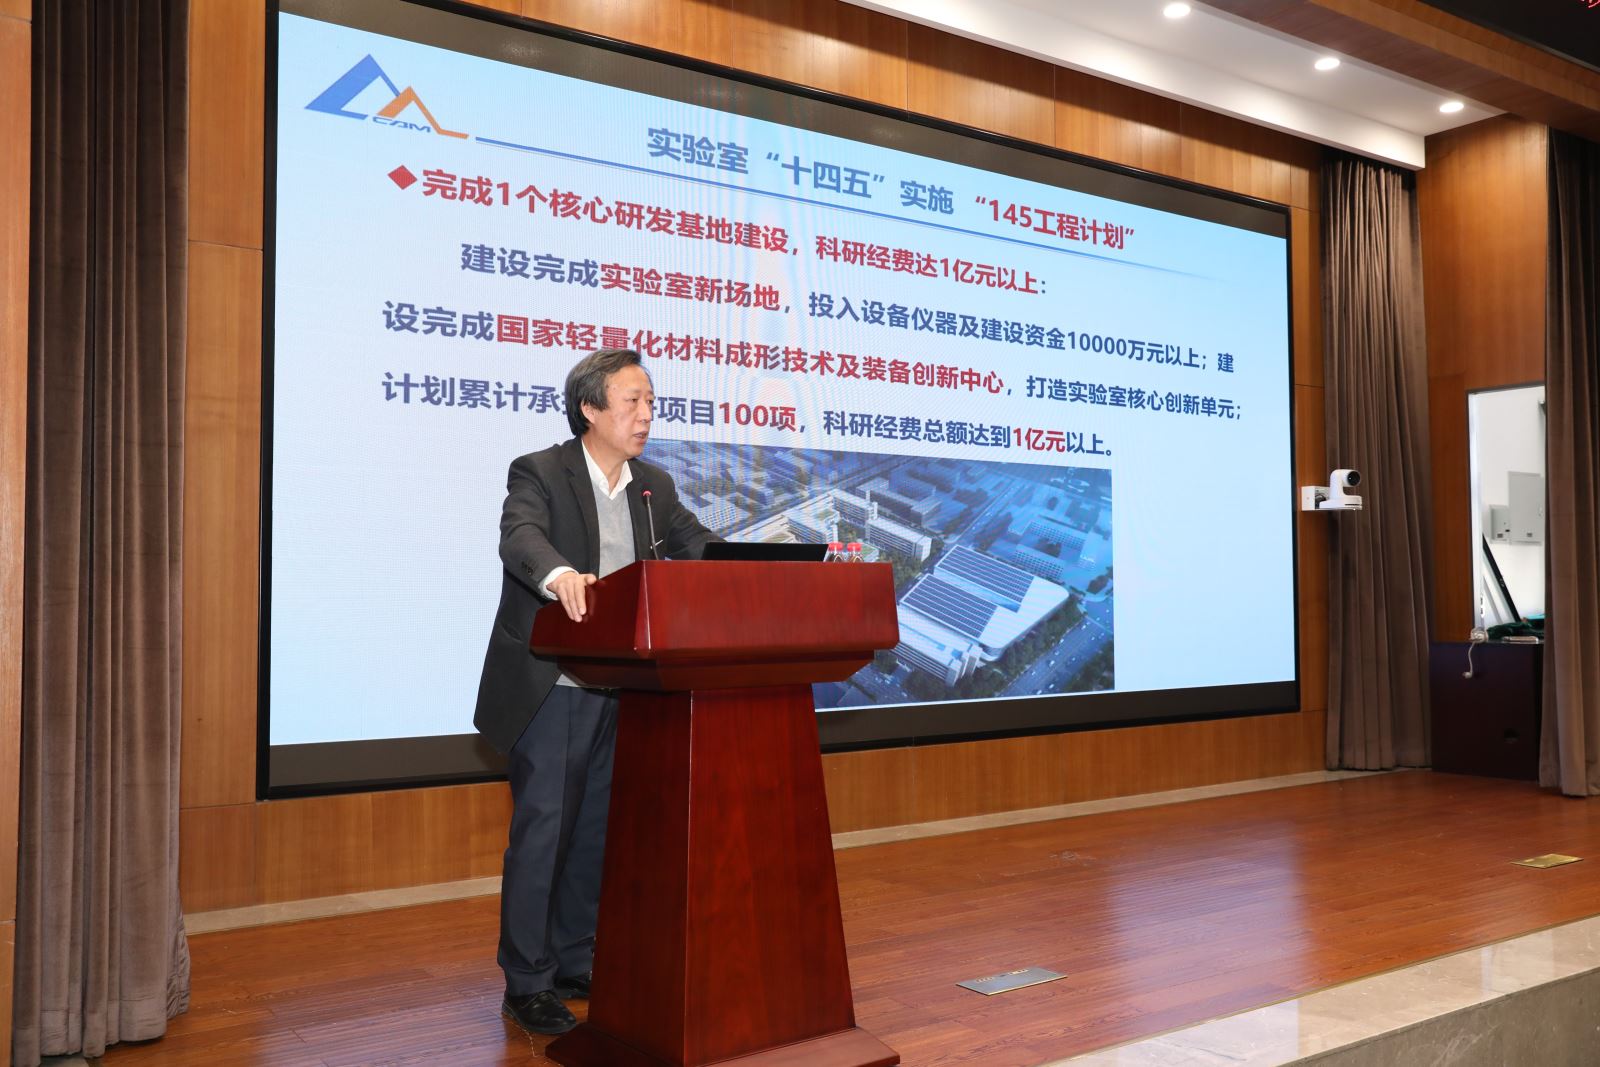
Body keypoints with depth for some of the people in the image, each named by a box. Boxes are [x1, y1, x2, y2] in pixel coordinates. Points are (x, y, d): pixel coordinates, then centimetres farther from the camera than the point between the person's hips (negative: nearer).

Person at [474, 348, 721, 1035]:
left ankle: (575, 964, 28)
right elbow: (519, 537, -28)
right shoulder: (539, 473, -9)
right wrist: (560, 575, -50)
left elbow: (705, 551, 5)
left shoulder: (654, 487, 10)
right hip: (549, 688, -6)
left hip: (619, 691, 6)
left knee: (597, 831, 13)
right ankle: (526, 982, 13)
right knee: (541, 830, -1)